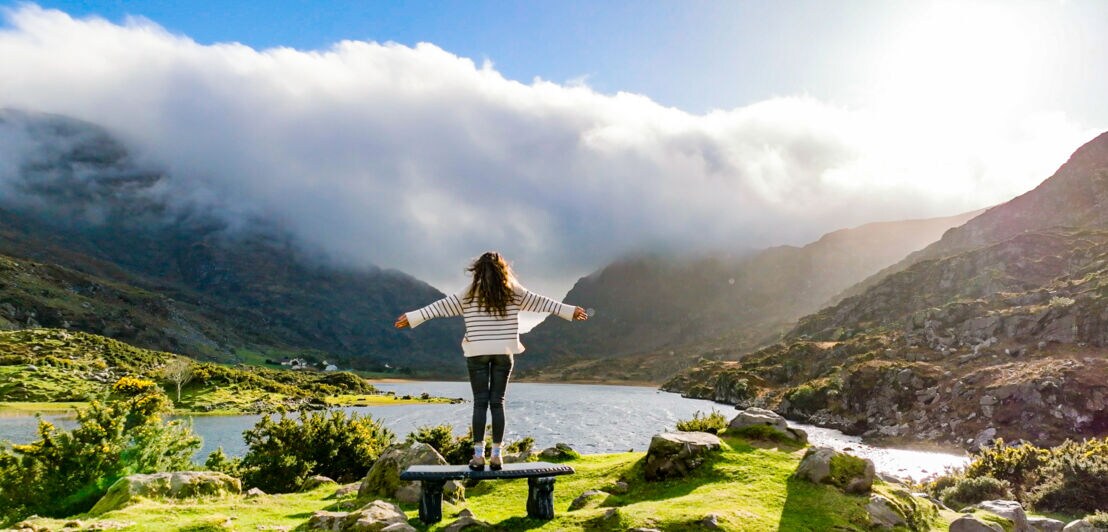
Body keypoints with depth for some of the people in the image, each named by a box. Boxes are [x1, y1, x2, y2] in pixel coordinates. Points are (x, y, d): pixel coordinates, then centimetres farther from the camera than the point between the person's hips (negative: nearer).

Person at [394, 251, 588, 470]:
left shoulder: (470, 293, 0)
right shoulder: (513, 292, 4)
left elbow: (440, 306, 2)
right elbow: (541, 302, 11)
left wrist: (411, 317, 10)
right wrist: (571, 311, 21)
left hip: (477, 353, -1)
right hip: (504, 353, 1)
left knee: (480, 403, 3)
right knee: (497, 403, 6)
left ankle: (478, 455, 1)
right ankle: (496, 455, 7)